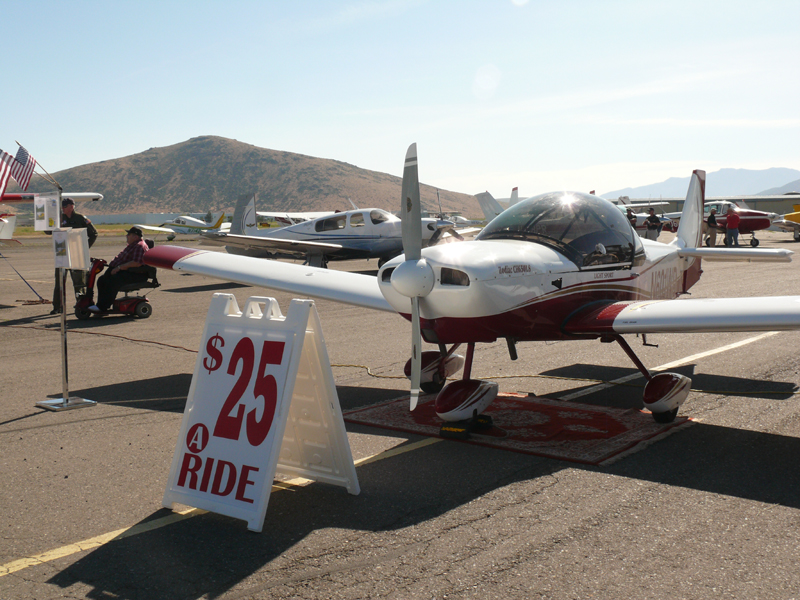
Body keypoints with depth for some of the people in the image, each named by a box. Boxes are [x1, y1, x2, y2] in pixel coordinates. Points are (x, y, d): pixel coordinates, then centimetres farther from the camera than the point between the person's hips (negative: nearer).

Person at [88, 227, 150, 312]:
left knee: (113, 281, -32)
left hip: (135, 275, -12)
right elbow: (124, 259, 31)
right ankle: (101, 304, 4)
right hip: (125, 272, 12)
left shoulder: (140, 246, -15)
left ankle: (102, 307, -28)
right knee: (102, 280, 4)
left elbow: (137, 263, -27)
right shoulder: (132, 245, 21)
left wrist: (119, 267, -24)